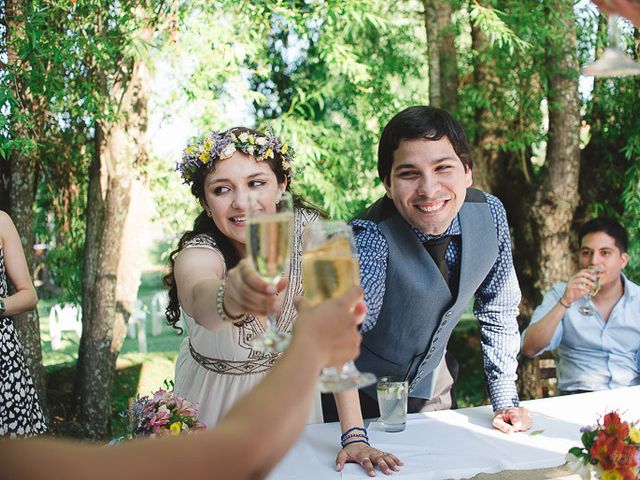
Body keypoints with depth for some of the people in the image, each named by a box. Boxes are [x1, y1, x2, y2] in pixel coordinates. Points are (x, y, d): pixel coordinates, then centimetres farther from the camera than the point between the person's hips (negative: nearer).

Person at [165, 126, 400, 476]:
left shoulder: (307, 229, -21)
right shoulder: (196, 254, -28)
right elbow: (201, 302, -52)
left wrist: (354, 435, -28)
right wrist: (231, 295, -76)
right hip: (217, 407, -2)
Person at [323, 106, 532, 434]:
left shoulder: (489, 214, -15)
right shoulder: (371, 237, -31)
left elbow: (498, 312, -2)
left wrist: (505, 402, -4)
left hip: (433, 387, 4)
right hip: (360, 394, -4)